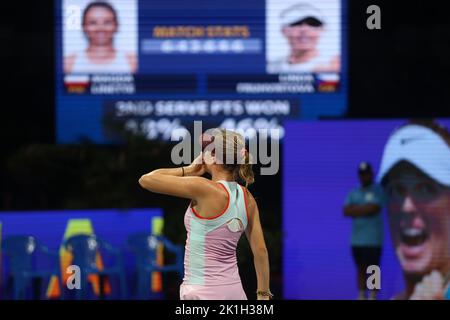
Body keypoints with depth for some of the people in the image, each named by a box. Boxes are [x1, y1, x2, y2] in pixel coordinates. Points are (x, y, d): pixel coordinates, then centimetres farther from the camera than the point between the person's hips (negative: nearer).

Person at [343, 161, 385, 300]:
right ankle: (361, 297, 11)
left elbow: (374, 208, -15)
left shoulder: (377, 190, -1)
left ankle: (373, 298, -6)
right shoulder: (354, 192, 16)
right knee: (361, 269, 8)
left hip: (373, 240, -6)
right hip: (357, 239, 6)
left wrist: (355, 209, -4)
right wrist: (364, 209, -8)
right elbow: (346, 211, 5)